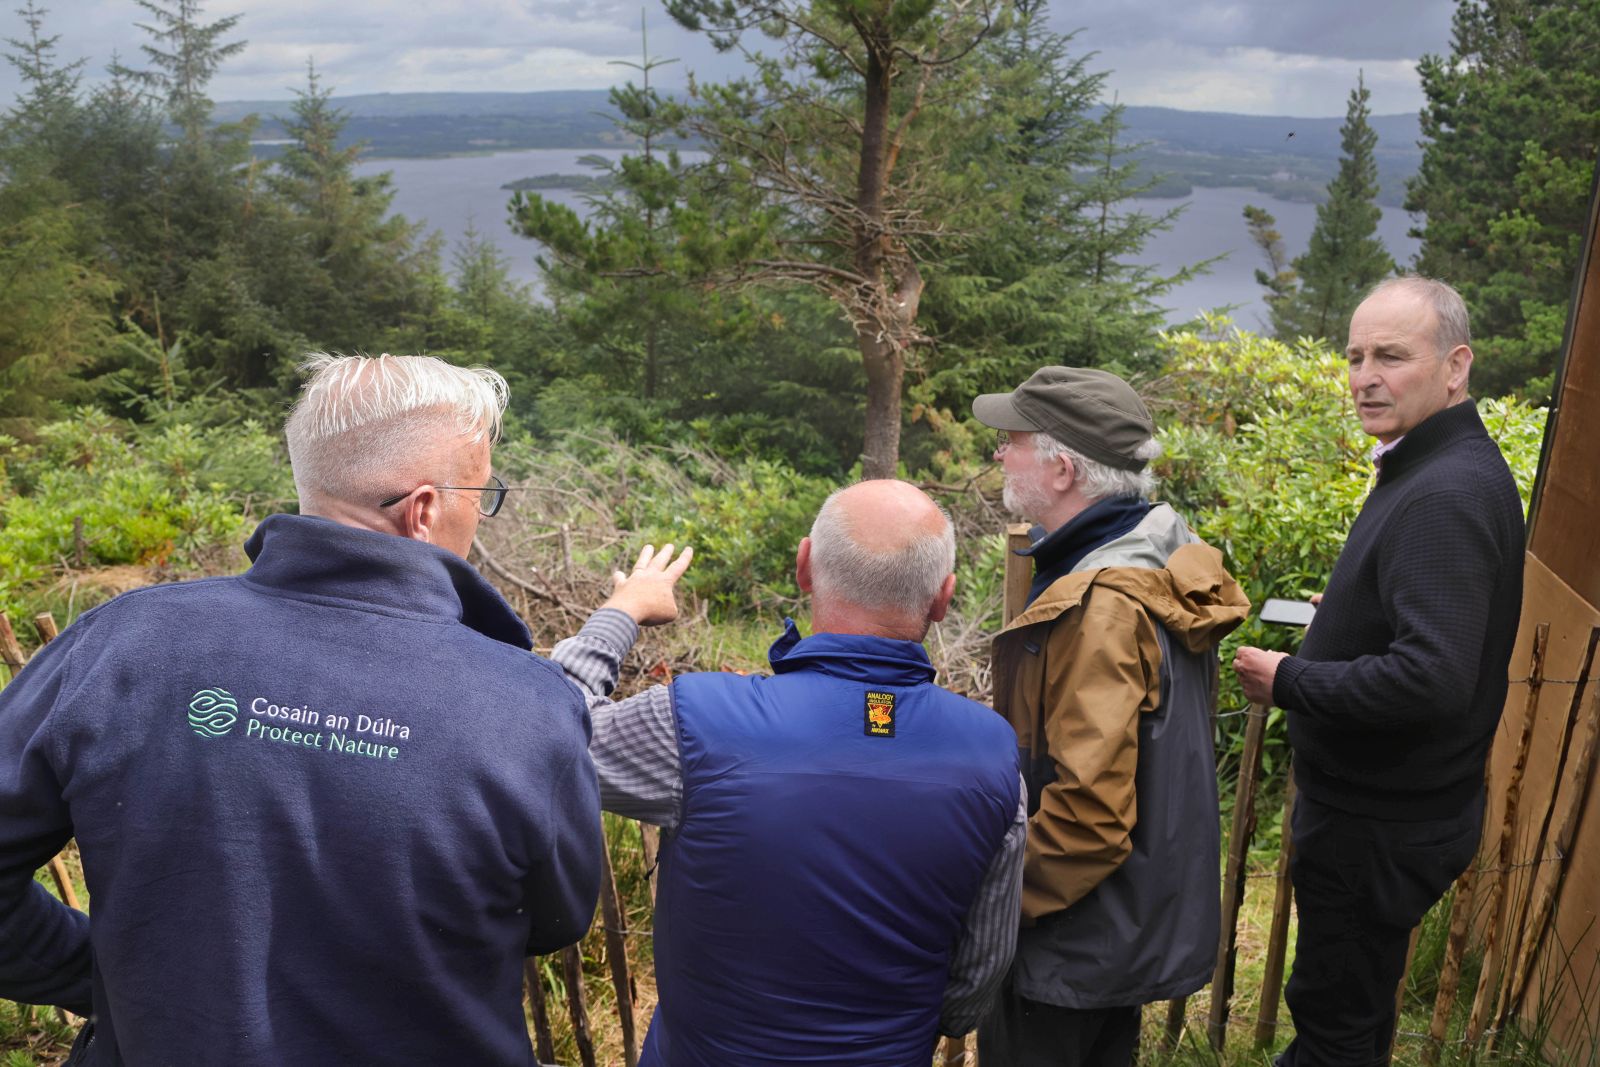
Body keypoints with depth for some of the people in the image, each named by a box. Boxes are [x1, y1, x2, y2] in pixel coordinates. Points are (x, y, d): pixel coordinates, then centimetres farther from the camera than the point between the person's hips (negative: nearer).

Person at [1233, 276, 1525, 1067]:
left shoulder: (1444, 498, -27)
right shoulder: (1449, 468, 6)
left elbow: (1431, 679, -35)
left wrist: (1289, 682, -24)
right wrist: (1351, 611, 12)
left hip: (1382, 825, -10)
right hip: (1383, 802, 10)